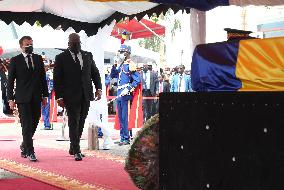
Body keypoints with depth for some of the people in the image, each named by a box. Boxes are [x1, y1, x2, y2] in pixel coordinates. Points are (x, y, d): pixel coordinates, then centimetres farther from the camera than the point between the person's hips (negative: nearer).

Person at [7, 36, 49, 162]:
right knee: (27, 126, -6)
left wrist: (45, 95, 9)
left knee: (34, 124, 8)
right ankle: (30, 152, -2)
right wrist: (10, 99, -7)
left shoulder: (38, 59, 11)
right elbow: (10, 81, 0)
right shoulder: (15, 60, 1)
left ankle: (24, 146, 29)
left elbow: (43, 78, 14)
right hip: (23, 99, -4)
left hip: (36, 98, 4)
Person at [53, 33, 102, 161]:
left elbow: (95, 73, 15)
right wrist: (59, 97, -9)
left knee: (81, 123, 10)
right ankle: (77, 151, -3)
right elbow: (57, 79, -3)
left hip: (86, 95, 5)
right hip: (71, 96, -4)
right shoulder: (61, 58, -1)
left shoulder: (88, 56, 12)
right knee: (73, 123, -6)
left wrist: (98, 88, 2)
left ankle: (73, 148, 24)